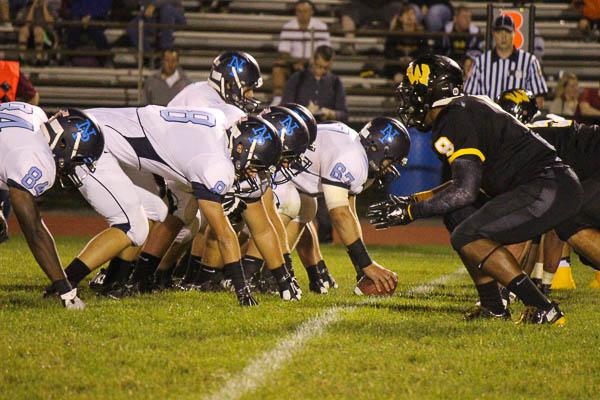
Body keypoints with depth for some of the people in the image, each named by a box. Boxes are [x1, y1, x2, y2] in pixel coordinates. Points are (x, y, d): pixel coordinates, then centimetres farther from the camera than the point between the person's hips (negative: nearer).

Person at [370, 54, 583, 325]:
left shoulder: (455, 122, -11)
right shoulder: (472, 107, 20)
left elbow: (465, 192, -17)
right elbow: (466, 183, 27)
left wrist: (410, 211, -9)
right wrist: (413, 200, 25)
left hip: (548, 189, -10)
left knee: (467, 238, -13)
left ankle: (542, 309, -16)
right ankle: (493, 307, 14)